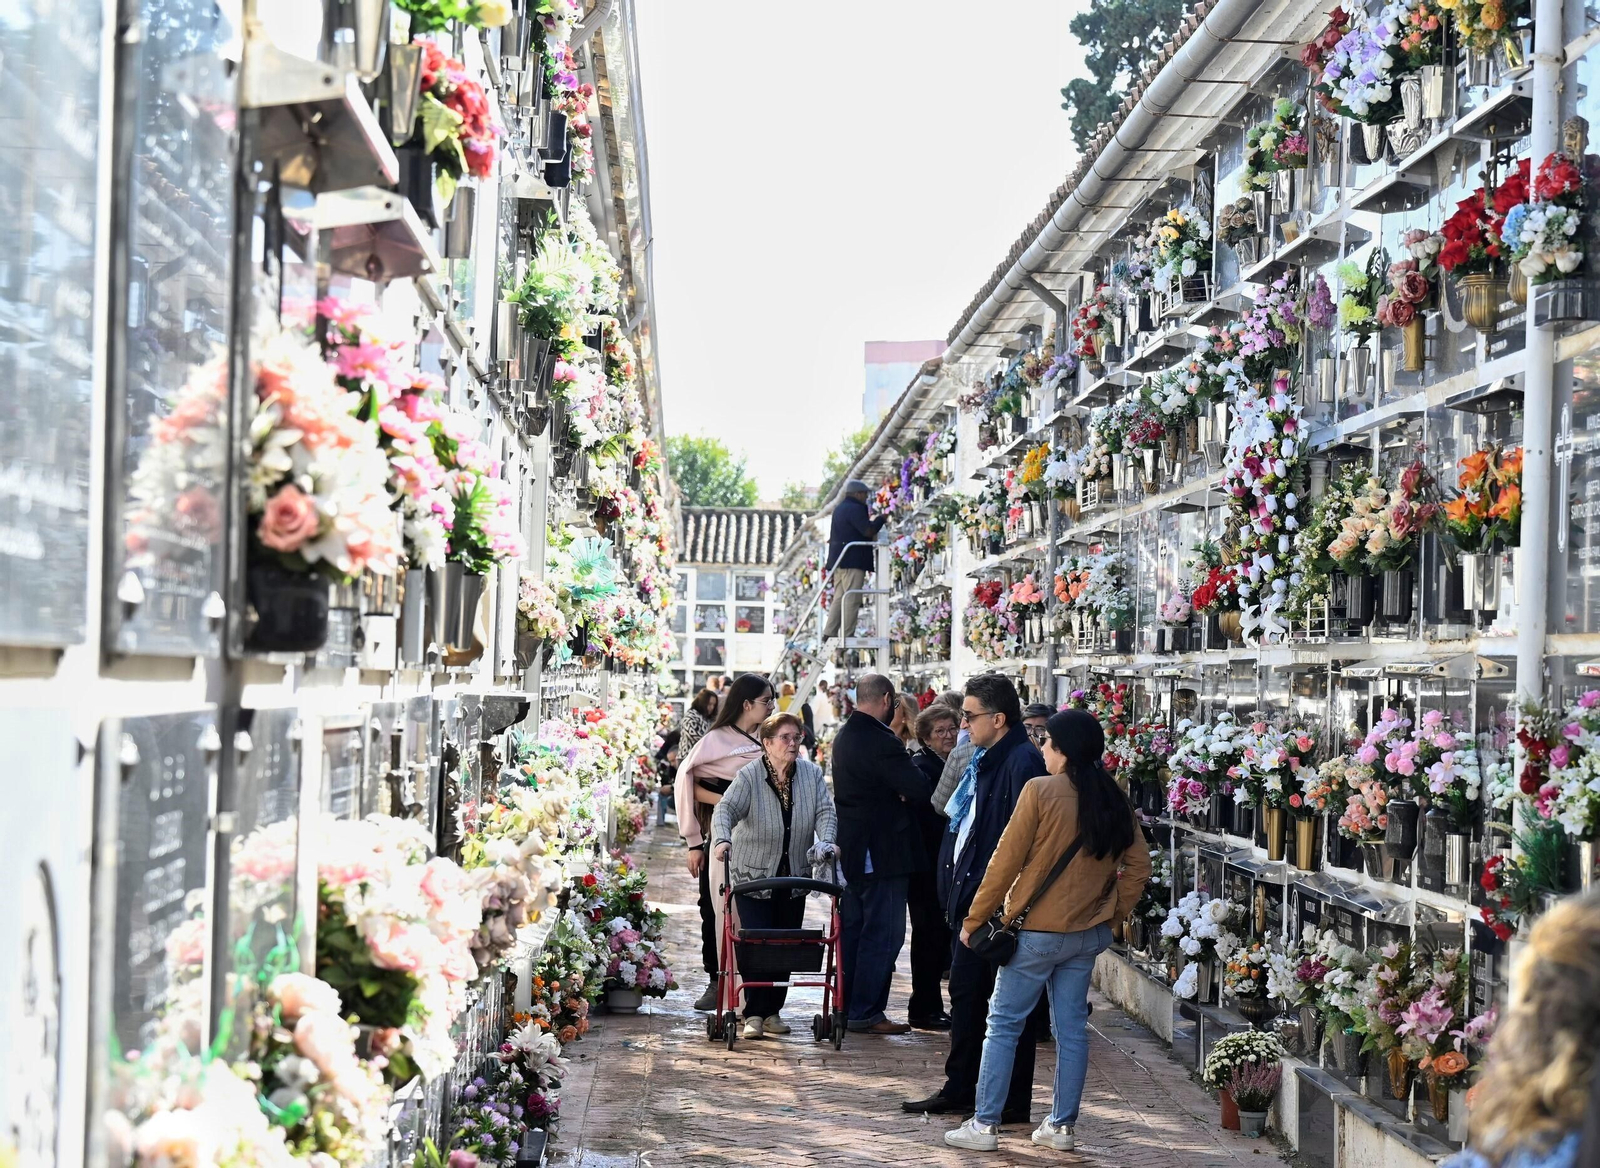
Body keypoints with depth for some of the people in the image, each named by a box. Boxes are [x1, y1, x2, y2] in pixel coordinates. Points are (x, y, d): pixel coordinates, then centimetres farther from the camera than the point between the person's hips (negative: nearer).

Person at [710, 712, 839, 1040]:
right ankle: (754, 1014, -2)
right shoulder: (749, 776, -13)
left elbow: (825, 811, -7)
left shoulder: (812, 774, -1)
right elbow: (726, 809, -24)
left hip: (794, 877, 4)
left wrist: (826, 841, -27)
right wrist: (722, 839, -44)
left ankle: (772, 1011, 20)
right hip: (753, 876, -4)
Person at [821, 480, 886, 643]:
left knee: (839, 597, 12)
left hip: (839, 559, 10)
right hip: (853, 560, -10)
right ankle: (847, 634, -9)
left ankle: (829, 633, 9)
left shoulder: (840, 508, 20)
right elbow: (868, 530, -19)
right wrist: (882, 518, -5)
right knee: (852, 599, -8)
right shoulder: (855, 509, -12)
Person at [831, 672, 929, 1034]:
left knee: (852, 929, 15)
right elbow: (918, 788, -23)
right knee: (883, 933, -3)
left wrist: (895, 792, 3)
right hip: (881, 852, -10)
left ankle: (845, 1005, 21)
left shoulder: (844, 735, 11)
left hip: (851, 850, 10)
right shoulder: (880, 742, -19)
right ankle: (865, 1011, -2)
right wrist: (903, 795, -2)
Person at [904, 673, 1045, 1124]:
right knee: (965, 993, 17)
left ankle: (1013, 1103, 9)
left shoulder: (1022, 762, -18)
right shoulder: (982, 761, 13)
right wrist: (957, 892, 14)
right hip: (973, 900, 10)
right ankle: (959, 1090, 28)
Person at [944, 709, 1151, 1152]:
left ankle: (985, 1125, 5)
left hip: (1037, 930, -5)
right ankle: (1061, 1126, 16)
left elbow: (1006, 861, -12)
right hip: (1088, 934, 5)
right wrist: (1112, 915, 13)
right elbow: (1138, 866, 5)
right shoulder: (1114, 800, 2)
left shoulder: (1041, 791, -14)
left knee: (1003, 1024, 3)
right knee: (1072, 1028, 12)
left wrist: (974, 919, -4)